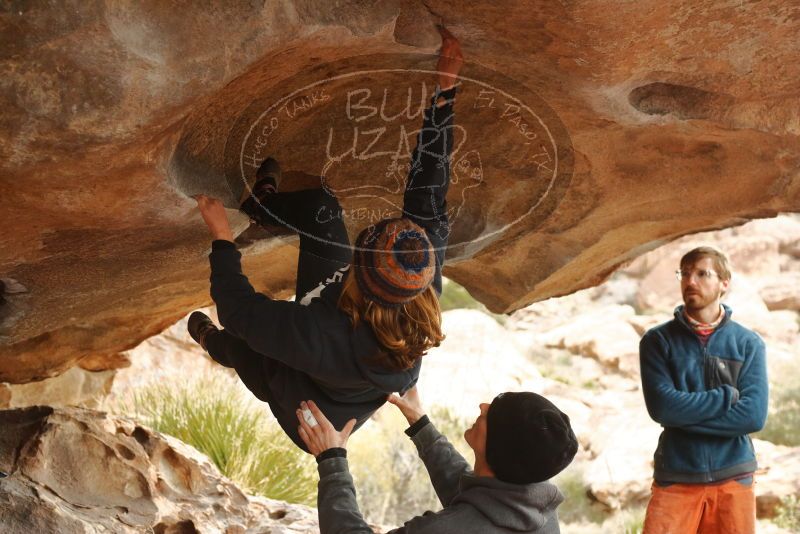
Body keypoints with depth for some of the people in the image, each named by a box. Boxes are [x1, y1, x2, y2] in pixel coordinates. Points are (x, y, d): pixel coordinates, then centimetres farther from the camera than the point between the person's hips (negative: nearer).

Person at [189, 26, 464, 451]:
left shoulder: (318, 335, -48)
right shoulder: (428, 289, -36)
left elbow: (239, 309, -32)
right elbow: (428, 192, -27)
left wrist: (222, 239, -19)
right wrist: (444, 90, -27)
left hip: (306, 416, -4)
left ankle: (215, 345, 59)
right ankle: (264, 205, 33)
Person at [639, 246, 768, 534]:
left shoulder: (748, 343, 3)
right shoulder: (658, 340, 2)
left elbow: (754, 415, -9)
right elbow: (662, 406, -12)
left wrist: (686, 413, -12)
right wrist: (726, 395, -9)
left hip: (732, 479, 1)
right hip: (675, 478, -1)